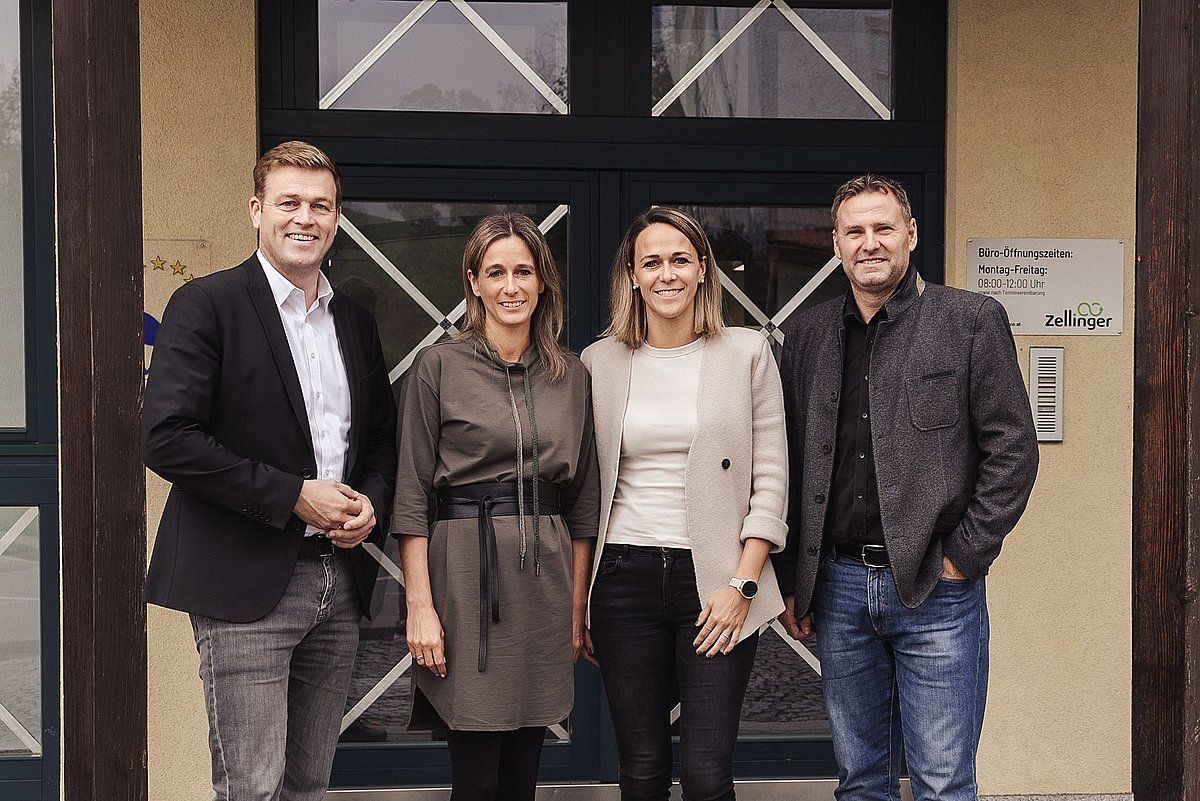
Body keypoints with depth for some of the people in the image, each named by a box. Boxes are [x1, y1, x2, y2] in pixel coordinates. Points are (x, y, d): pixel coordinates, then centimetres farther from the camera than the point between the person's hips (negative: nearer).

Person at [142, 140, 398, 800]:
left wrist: (371, 503, 0)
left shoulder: (355, 322, 15)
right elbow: (165, 438, -15)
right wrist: (294, 495, -15)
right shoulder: (206, 305, -6)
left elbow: (381, 439, 23)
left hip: (339, 584, 6)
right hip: (247, 587, -6)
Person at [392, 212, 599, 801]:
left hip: (546, 572, 4)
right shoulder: (439, 366, -1)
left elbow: (581, 501, 14)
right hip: (467, 569, -4)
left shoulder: (570, 376, 11)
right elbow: (412, 493, -4)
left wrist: (578, 608, 9)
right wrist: (419, 604, -10)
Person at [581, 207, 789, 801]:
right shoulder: (599, 363, 7)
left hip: (716, 580, -2)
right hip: (625, 577, 2)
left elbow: (770, 481, 1)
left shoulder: (747, 354, 3)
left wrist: (742, 586, -7)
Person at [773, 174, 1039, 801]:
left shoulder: (972, 320, -1)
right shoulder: (808, 334, 11)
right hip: (838, 586, 4)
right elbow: (789, 466, 14)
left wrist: (963, 557, -8)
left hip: (936, 586, -4)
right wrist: (790, 582, 9)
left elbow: (1013, 449, -4)